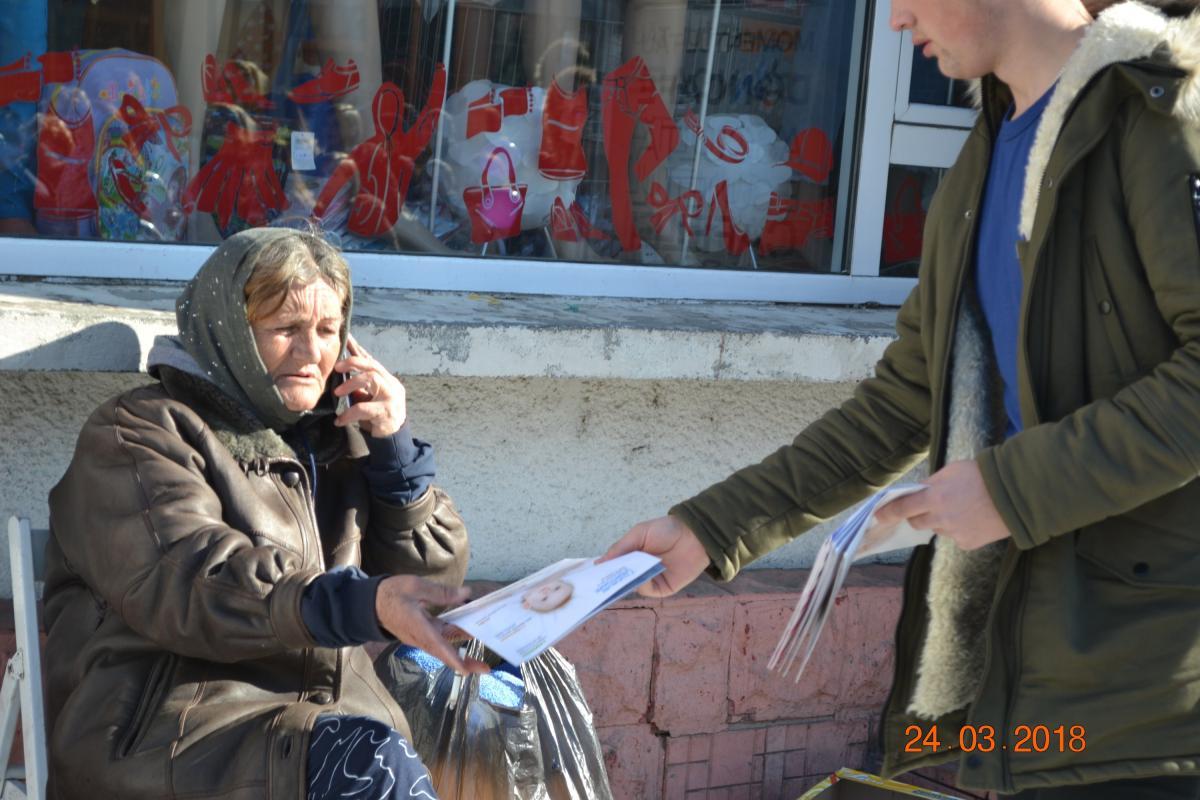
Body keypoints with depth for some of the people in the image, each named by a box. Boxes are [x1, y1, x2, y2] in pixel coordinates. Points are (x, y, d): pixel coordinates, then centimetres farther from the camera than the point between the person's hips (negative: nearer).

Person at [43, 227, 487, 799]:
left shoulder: (334, 441, 21)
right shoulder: (136, 434, 3)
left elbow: (435, 577, 21)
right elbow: (188, 585, -16)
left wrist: (394, 446, 6)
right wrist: (365, 604, -30)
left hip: (331, 719, 6)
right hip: (168, 727, -5)